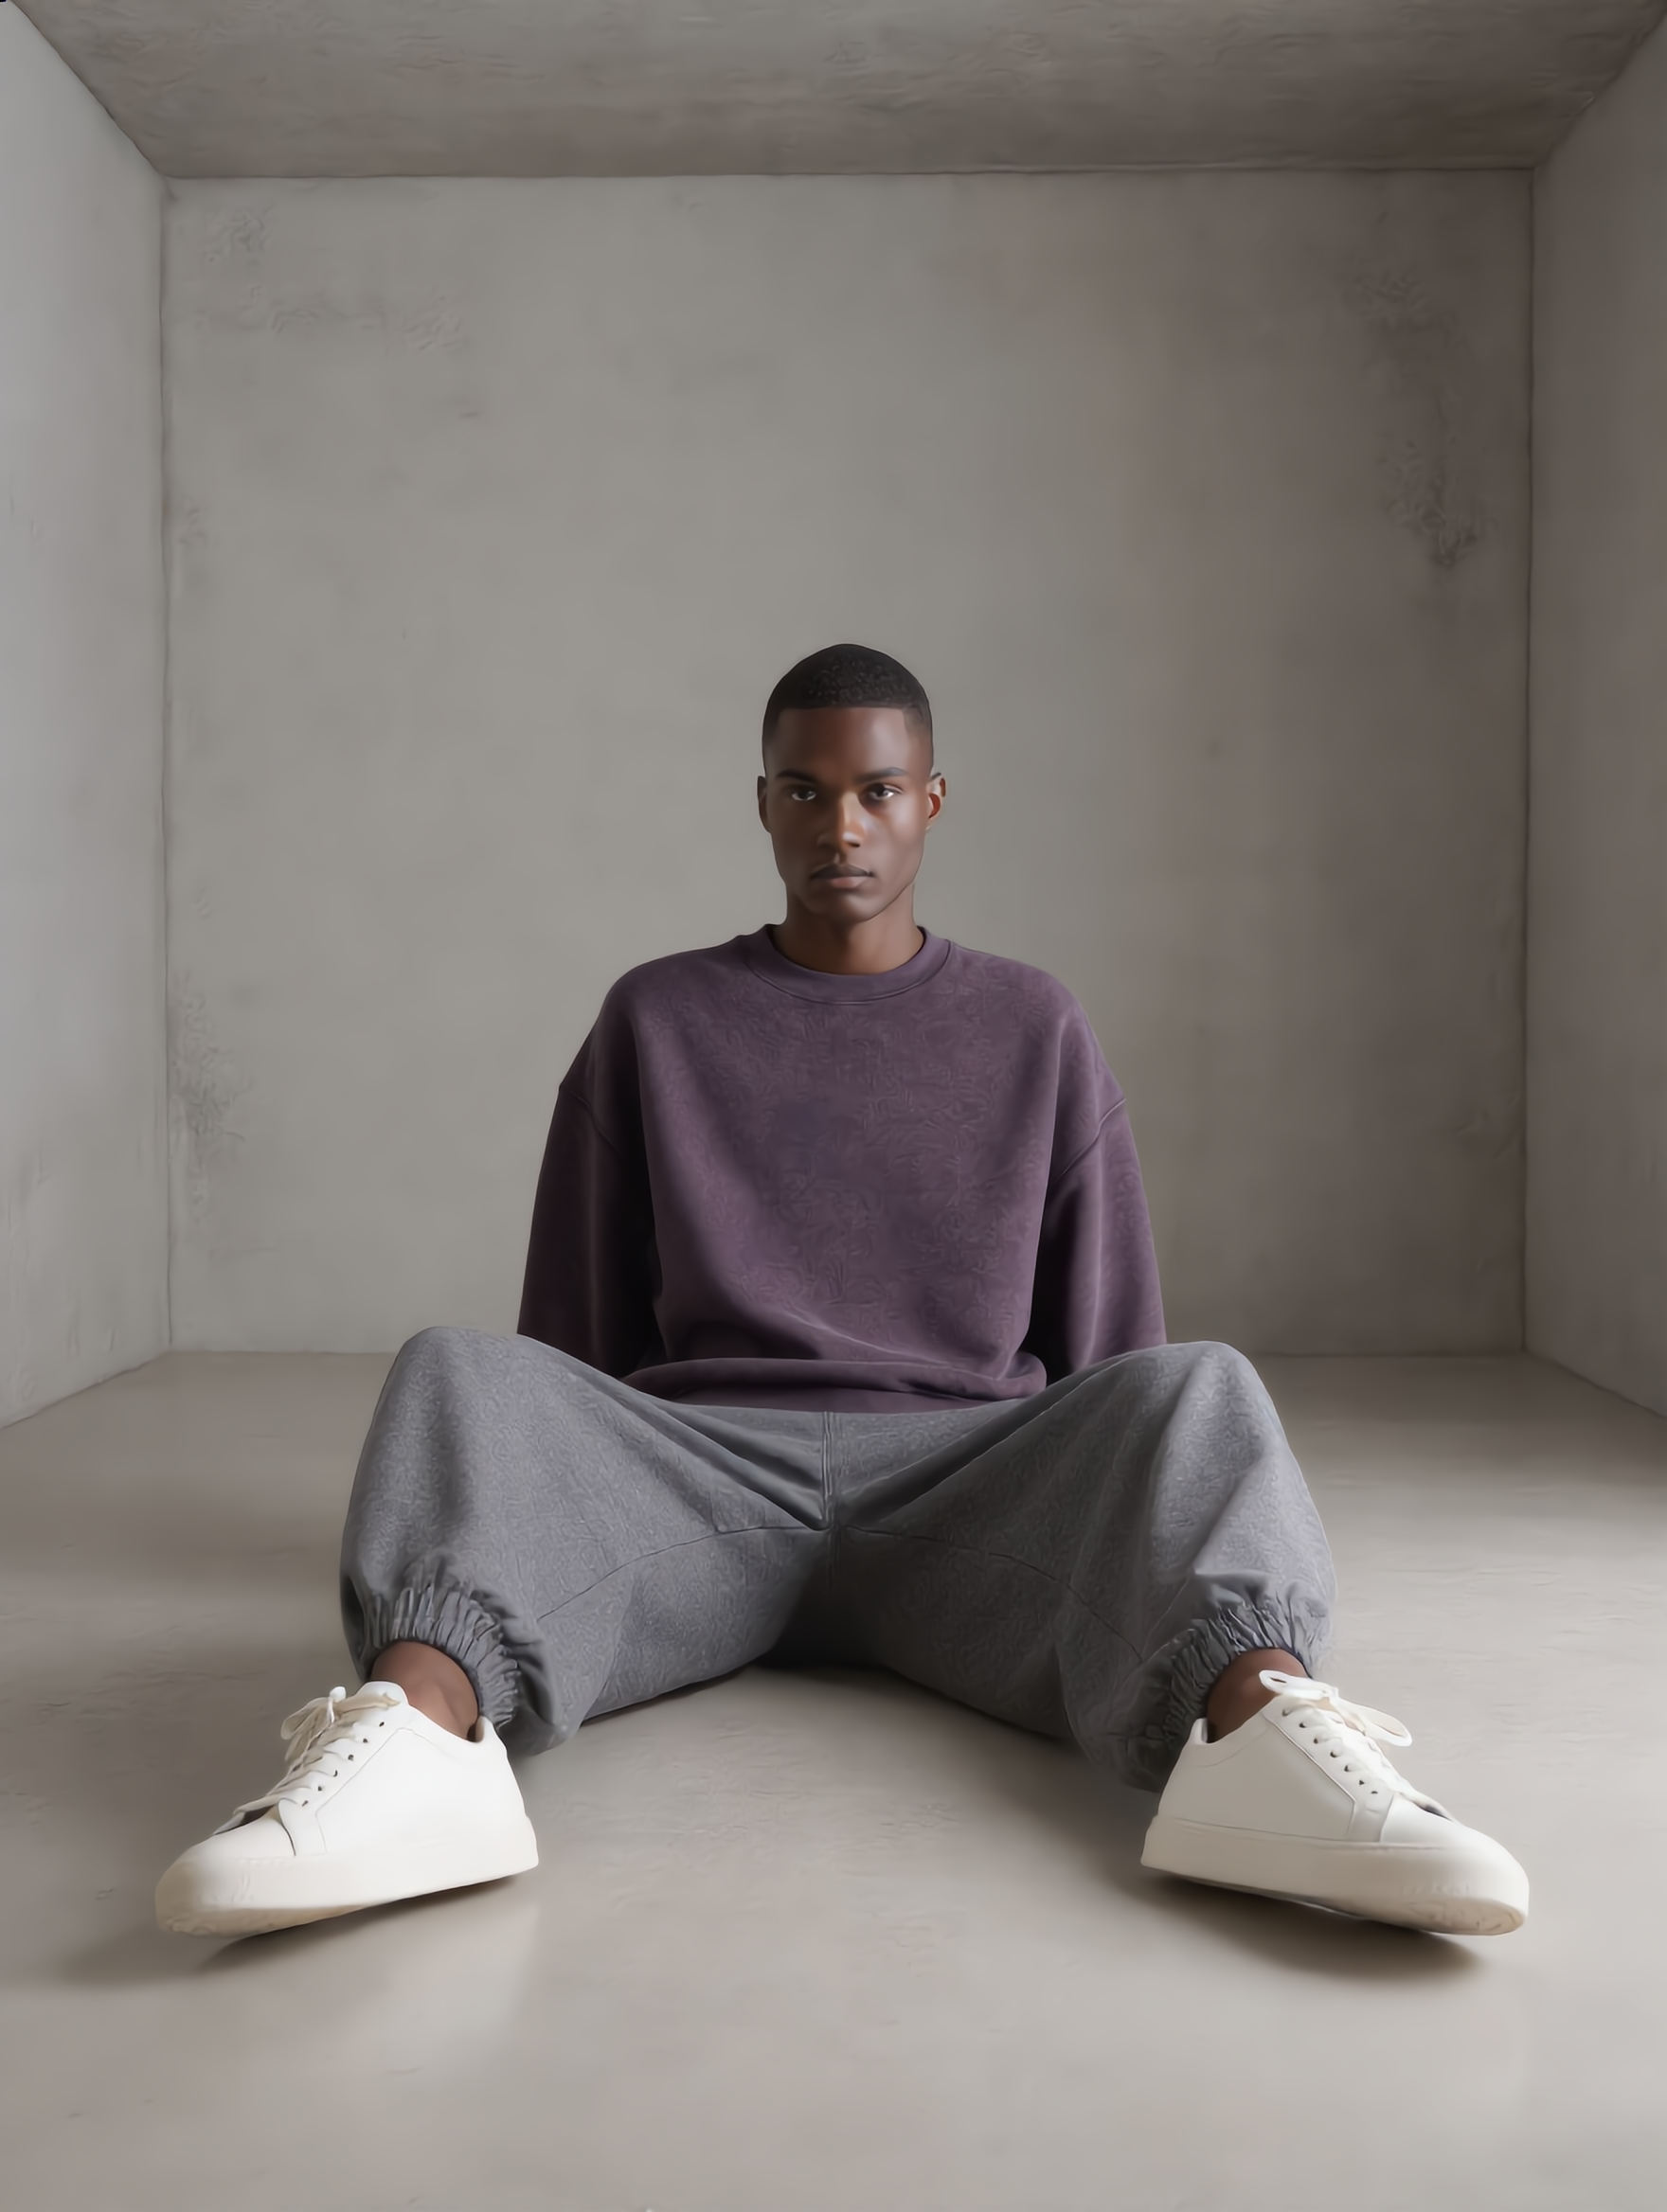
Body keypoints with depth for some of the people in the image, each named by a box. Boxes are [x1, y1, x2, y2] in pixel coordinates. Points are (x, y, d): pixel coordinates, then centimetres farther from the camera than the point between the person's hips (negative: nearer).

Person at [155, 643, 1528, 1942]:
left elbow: (1106, 1340, 18)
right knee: (461, 1371, -29)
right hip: (693, 1466, 0)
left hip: (966, 1477, 1)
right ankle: (420, 1729, -56)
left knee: (1196, 1388, -29)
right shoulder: (655, 1022, 17)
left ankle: (1248, 1723, -56)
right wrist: (560, 1492, 7)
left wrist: (1106, 1513, 7)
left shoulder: (1038, 1031, 18)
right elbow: (577, 1331, 18)